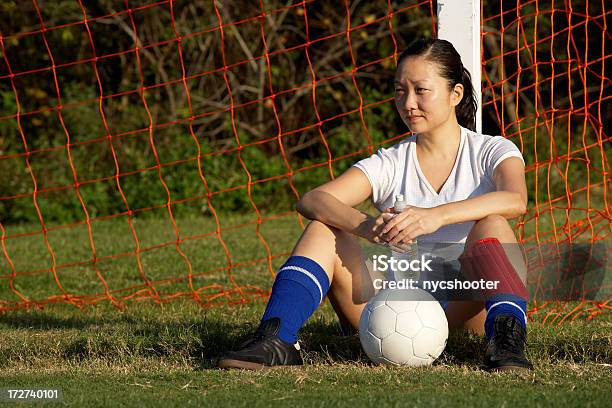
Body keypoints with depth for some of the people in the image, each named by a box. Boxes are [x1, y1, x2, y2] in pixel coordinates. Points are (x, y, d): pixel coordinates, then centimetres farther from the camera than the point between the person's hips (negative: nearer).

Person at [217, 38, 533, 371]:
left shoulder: (491, 152, 3)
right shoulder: (389, 164, 9)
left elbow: (515, 201, -23)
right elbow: (311, 201, -9)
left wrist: (436, 215, -38)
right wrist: (367, 226, -31)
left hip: (463, 306, -2)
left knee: (490, 224, -28)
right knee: (323, 229, -14)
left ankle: (507, 341, -43)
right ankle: (275, 340, -31)